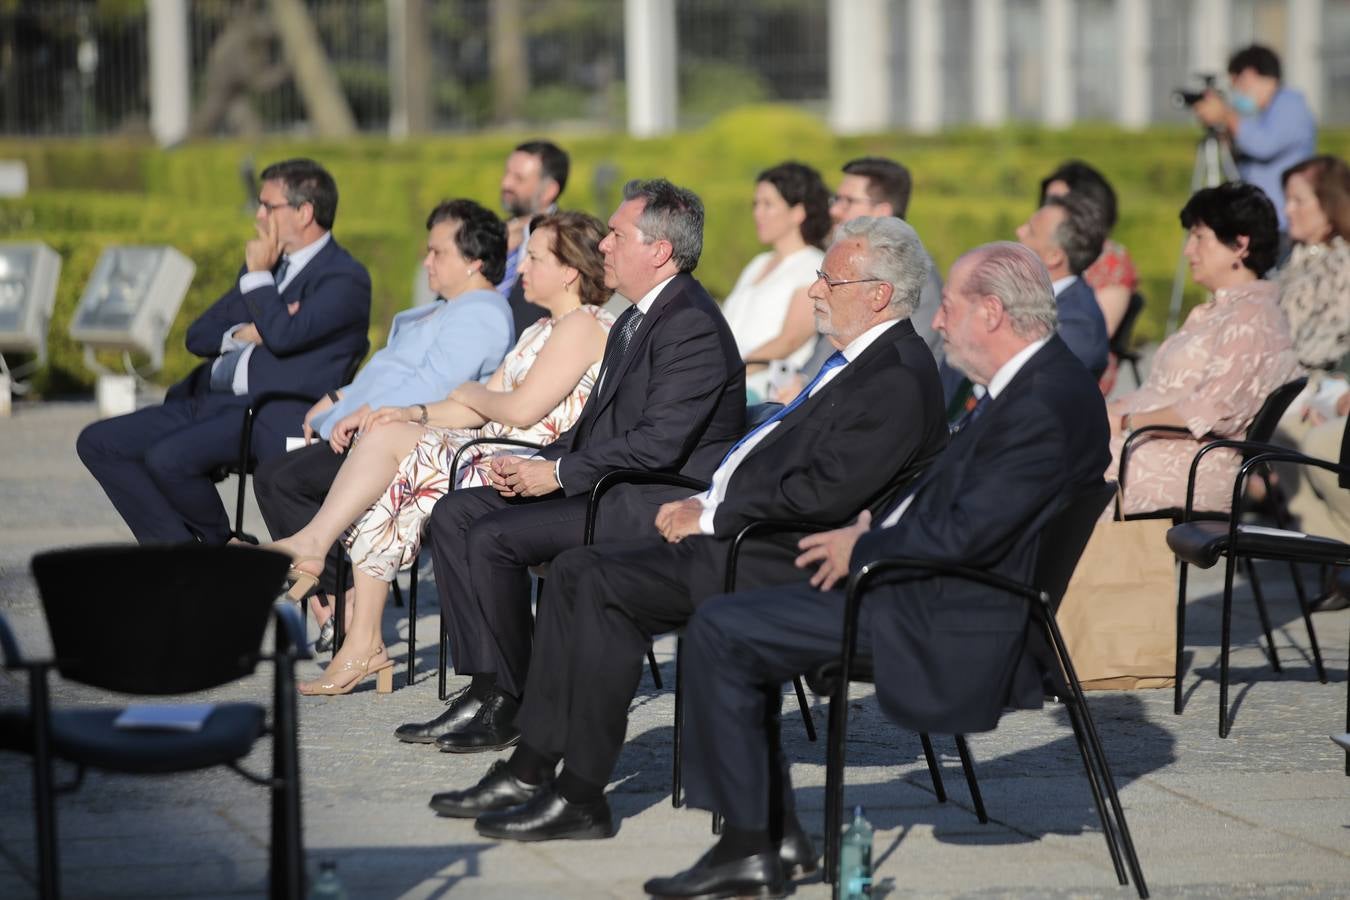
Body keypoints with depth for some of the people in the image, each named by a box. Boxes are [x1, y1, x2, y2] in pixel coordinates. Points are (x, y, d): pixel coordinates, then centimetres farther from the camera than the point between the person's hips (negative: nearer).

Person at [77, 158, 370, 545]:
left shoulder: (346, 278, -5)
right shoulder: (271, 263, 21)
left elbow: (284, 335, -22)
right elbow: (198, 336, 18)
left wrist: (258, 274, -7)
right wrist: (243, 334, -3)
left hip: (270, 417, -9)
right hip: (208, 398, 9)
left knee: (167, 458, -31)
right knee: (97, 443, -3)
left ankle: (219, 545, -1)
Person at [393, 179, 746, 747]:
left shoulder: (693, 325, -16)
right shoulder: (634, 320, 17)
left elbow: (660, 444, -24)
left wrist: (558, 473, -17)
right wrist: (538, 465, 2)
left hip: (660, 505, -11)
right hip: (613, 488, 11)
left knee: (493, 537, -22)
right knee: (454, 514, 2)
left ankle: (510, 704, -9)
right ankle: (487, 689, -5)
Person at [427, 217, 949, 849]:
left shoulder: (900, 377, -15)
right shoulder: (855, 360, 18)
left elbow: (826, 493, -24)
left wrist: (711, 518, -14)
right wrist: (706, 503, 6)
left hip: (788, 562, -11)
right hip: (746, 536, 11)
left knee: (603, 586, -20)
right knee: (576, 570, 4)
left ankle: (580, 797, -13)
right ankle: (530, 770, 4)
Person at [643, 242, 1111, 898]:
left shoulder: (1046, 404, -22)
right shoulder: (1035, 380, 11)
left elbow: (967, 535, -26)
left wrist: (862, 547, -12)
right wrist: (877, 524, 5)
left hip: (952, 621, -11)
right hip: (935, 587, 11)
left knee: (719, 632, -13)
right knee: (730, 627, 14)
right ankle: (773, 832, 13)